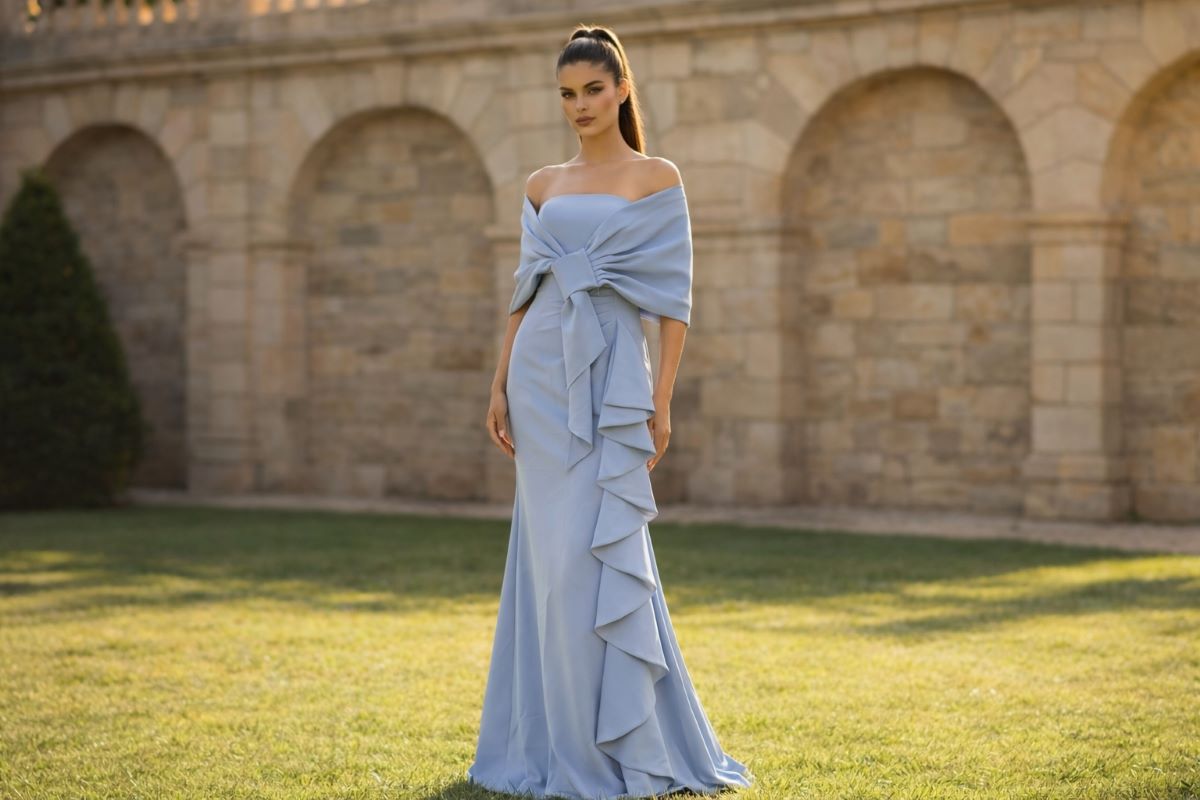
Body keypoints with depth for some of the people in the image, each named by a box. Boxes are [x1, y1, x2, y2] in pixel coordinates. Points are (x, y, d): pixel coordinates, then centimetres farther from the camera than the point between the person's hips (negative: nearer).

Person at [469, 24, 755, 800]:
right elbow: (526, 291, 14)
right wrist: (501, 385, 6)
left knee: (598, 555, -7)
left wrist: (661, 401, -10)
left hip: (610, 380, -4)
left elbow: (674, 299, -3)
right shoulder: (543, 186, 13)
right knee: (551, 557, 5)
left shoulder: (658, 179, 1)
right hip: (542, 378, 4)